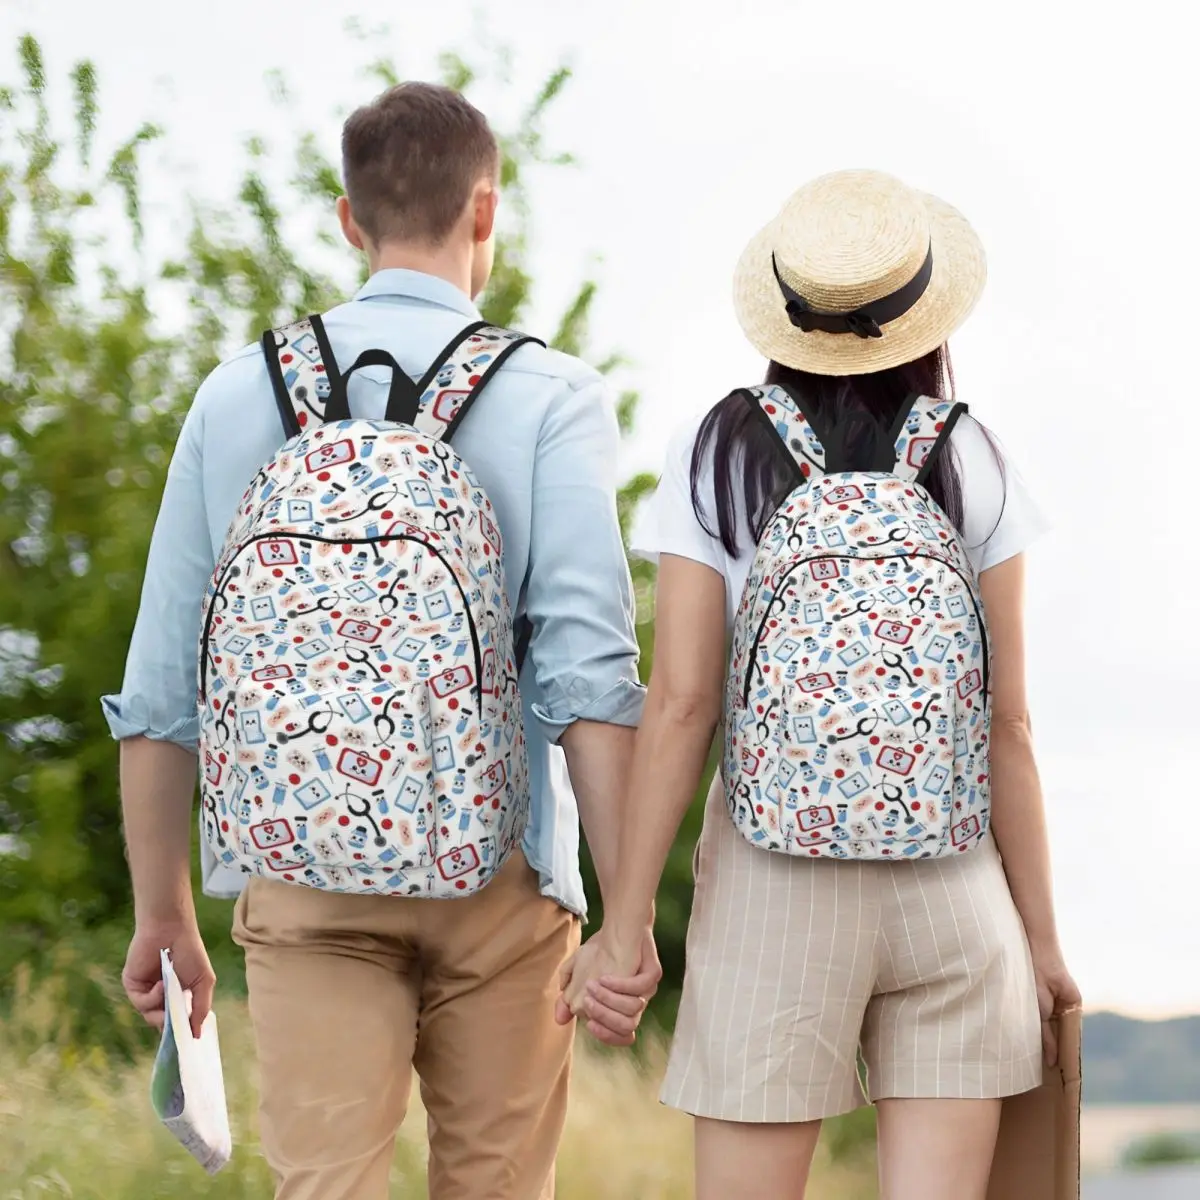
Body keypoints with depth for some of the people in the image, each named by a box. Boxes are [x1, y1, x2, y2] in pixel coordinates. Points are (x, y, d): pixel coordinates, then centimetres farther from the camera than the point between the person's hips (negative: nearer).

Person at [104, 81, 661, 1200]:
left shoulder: (240, 393, 7)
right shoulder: (549, 397, -1)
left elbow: (160, 684, 7)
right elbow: (588, 668, -12)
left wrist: (162, 913, 15)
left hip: (302, 874, 1)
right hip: (496, 870, -1)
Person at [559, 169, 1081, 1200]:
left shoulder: (719, 458, -1)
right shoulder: (970, 466, 2)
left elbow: (680, 704, -6)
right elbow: (1009, 724, 1)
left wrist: (625, 924, -2)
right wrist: (1041, 933, 8)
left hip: (774, 886, -1)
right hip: (953, 885, 1)